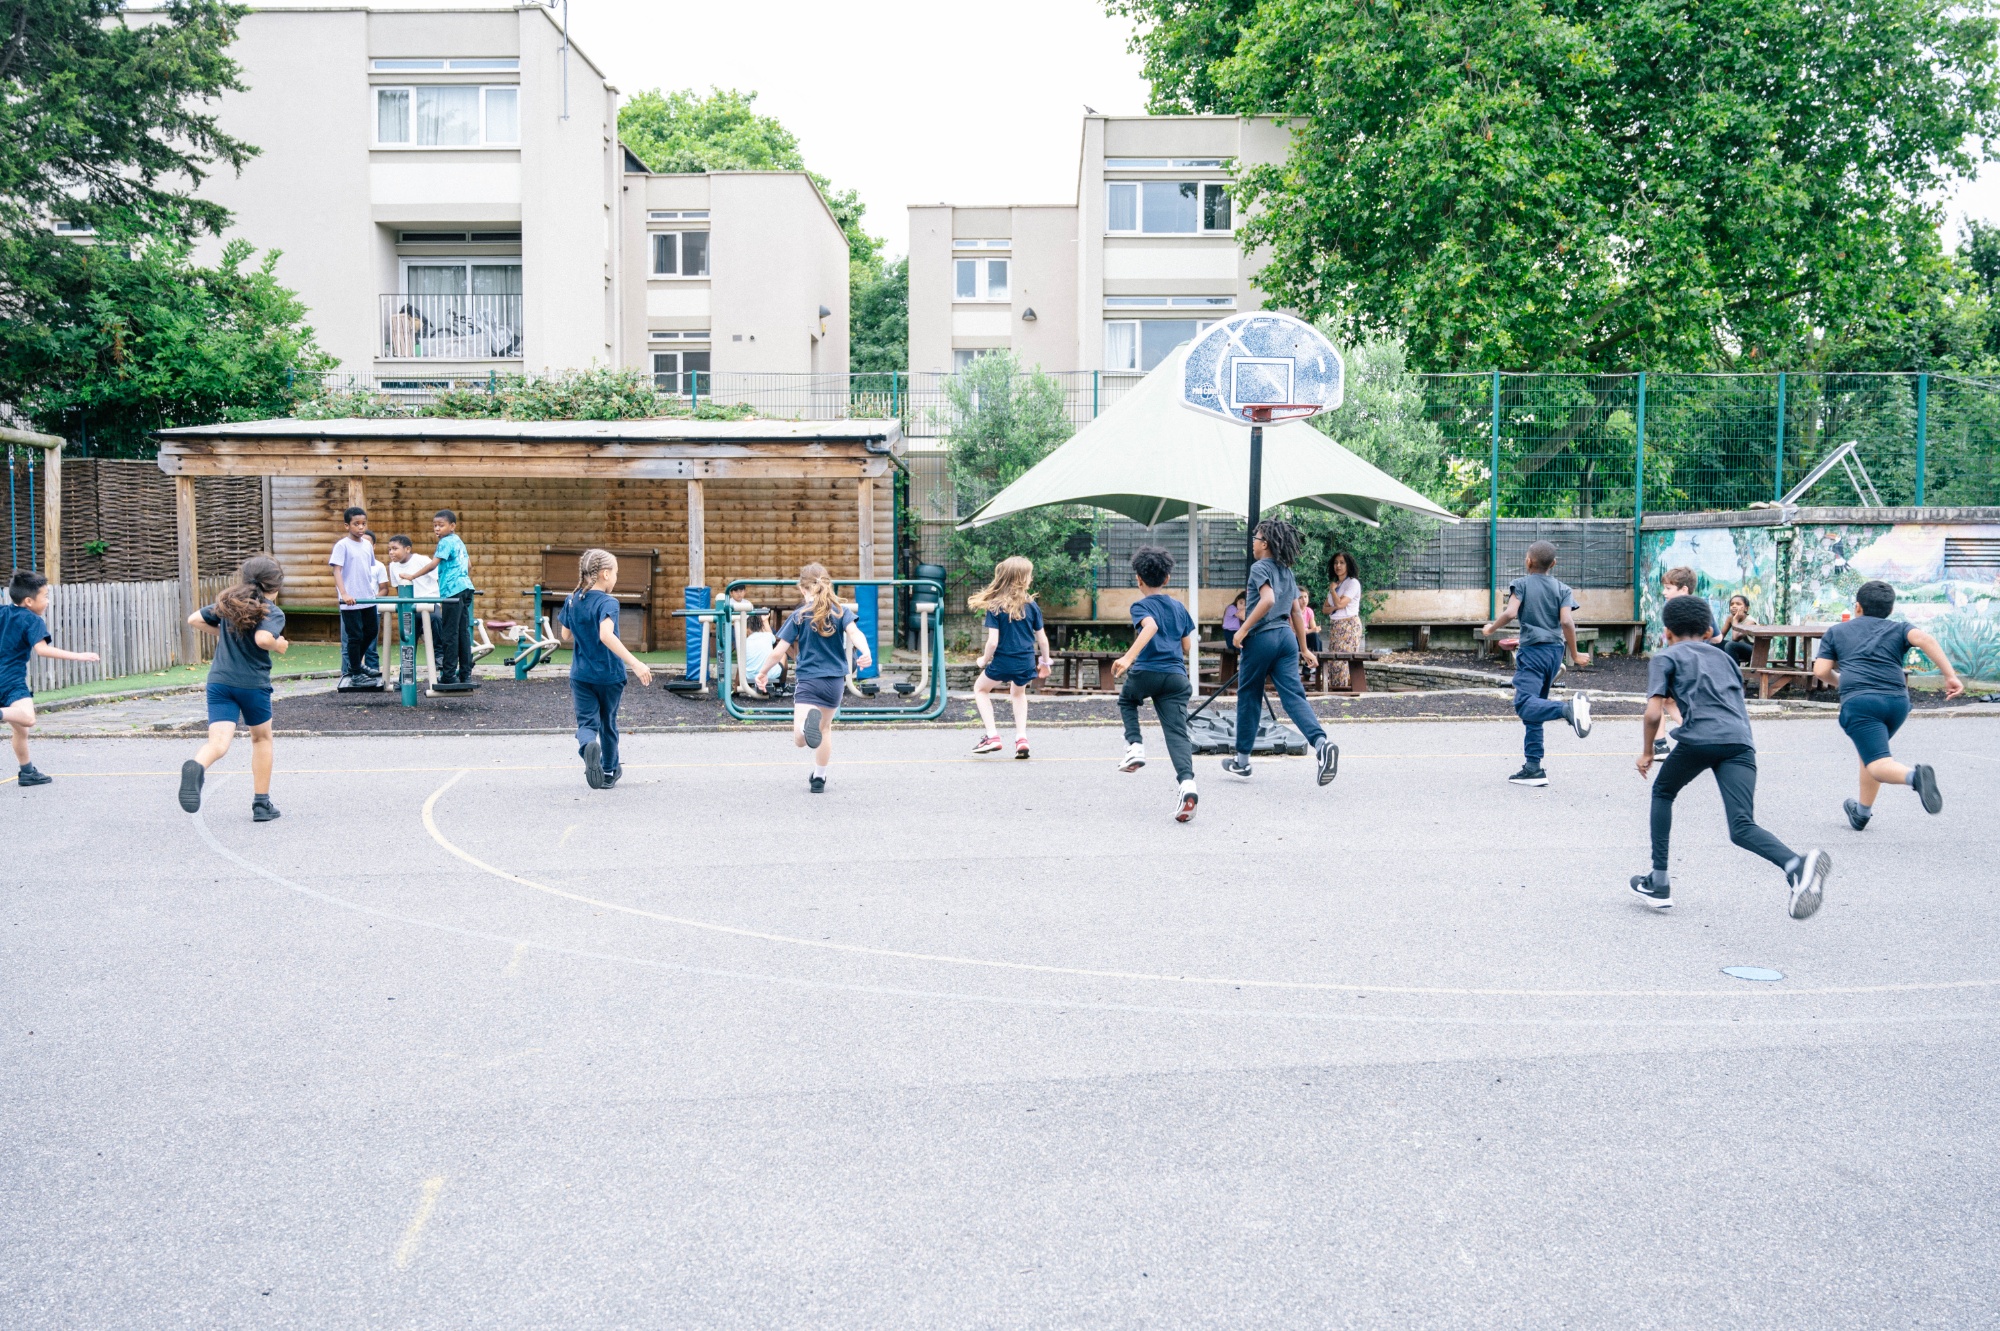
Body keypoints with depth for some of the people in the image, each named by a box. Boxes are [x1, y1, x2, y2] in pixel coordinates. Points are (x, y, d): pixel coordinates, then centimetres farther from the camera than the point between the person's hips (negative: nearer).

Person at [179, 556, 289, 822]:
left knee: (218, 742, -7)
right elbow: (263, 639, -26)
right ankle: (261, 803, 23)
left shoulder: (227, 604, 11)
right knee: (262, 738, 19)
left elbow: (194, 619, 14)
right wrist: (280, 646, -5)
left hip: (218, 681, 3)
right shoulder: (273, 612, -8)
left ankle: (197, 766, -44)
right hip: (253, 684, -3)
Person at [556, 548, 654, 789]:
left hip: (581, 675, 3)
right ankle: (609, 772, 29)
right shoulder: (608, 602, -17)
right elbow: (606, 635, -34)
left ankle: (588, 747, -32)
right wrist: (635, 663, -39)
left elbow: (566, 636, 13)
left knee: (587, 722, 2)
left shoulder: (571, 601, 2)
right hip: (609, 674, -3)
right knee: (608, 723, 15)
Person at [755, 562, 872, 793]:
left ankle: (807, 723, -49)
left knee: (800, 739, -14)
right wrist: (865, 652, -33)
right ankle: (818, 779, 35)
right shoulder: (840, 611, 5)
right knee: (824, 728, 27)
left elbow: (777, 653, -3)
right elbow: (854, 632, -16)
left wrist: (763, 672, 14)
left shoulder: (799, 616, -1)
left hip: (809, 680, -4)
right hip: (835, 681, 4)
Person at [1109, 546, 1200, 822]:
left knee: (1126, 700, 30)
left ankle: (1135, 746, 11)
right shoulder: (1179, 607, 18)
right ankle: (1187, 783, -26)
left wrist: (1127, 658, -33)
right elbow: (1188, 649, 19)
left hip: (1146, 672, -3)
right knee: (1177, 733, -4)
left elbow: (1150, 626, -22)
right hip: (1176, 676, 3)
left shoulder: (1141, 606, 1)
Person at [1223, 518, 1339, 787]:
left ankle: (1242, 760, 18)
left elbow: (1267, 600, -22)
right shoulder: (1287, 572, 17)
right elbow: (1296, 612, 18)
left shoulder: (1260, 568, -6)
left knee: (1248, 698, 8)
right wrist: (1304, 648, 22)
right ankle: (1322, 743, -29)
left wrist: (1243, 630, -18)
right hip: (1286, 637, 6)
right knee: (1294, 696, -5)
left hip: (1261, 637, -6)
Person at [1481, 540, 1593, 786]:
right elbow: (1567, 621, -2)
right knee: (1533, 708, 11)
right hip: (1555, 650, 6)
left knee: (1525, 705, -18)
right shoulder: (1561, 588, 9)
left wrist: (1491, 629, 4)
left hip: (1533, 650, -6)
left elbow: (1510, 612, -14)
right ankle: (1533, 768, 10)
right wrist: (1574, 654, 6)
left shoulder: (1521, 584, 1)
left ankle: (1568, 709, -46)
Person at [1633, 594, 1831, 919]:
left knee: (1663, 793, 24)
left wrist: (1647, 752, 18)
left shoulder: (1665, 657, 16)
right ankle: (1797, 865, -36)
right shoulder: (1724, 657, 32)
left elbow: (1654, 713, 4)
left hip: (1699, 739, -4)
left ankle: (1659, 883, 22)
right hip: (1741, 741, 4)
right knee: (1742, 828, -5)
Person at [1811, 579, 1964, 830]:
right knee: (1871, 751, 28)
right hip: (1897, 700, 4)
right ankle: (1862, 813, 36)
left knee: (1878, 764, -13)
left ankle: (1915, 776, -45)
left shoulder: (1835, 631, 20)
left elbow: (1821, 670, 11)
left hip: (1859, 700, -4)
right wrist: (1950, 675, -7)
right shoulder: (1898, 629, 20)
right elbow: (1924, 639, -3)